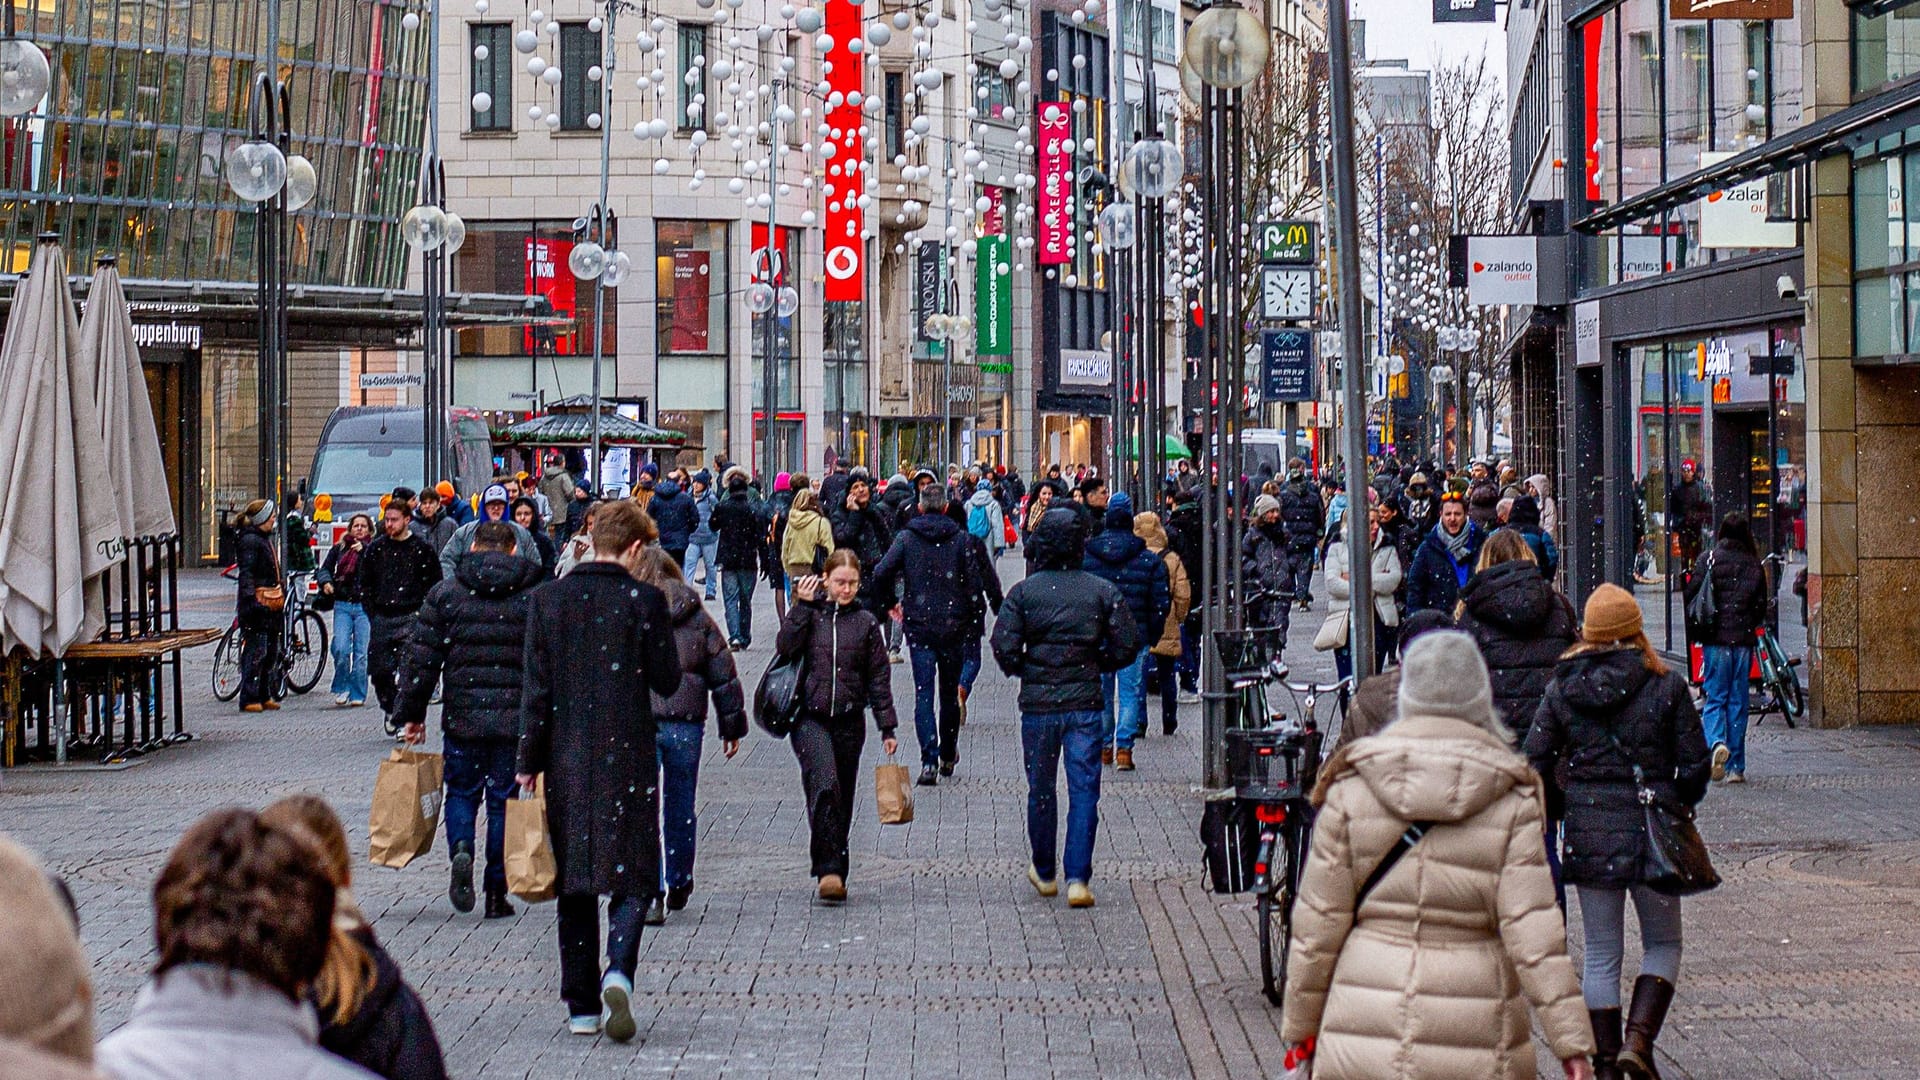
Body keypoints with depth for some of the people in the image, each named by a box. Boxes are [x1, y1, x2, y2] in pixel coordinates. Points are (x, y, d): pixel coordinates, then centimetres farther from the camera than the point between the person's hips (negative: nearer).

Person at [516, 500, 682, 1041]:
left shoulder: (547, 598, 0)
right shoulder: (644, 600, -8)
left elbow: (535, 687, 0)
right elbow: (667, 681, -3)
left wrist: (529, 762, 5)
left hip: (566, 762, 3)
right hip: (628, 756, -3)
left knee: (574, 882, 11)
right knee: (632, 874, 5)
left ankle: (581, 1005, 13)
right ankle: (619, 971, -20)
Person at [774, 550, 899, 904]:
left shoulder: (866, 622, 8)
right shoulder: (809, 613, 5)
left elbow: (879, 678, 10)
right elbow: (785, 648, -12)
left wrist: (888, 728, 7)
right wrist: (802, 606, -11)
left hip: (849, 722, 3)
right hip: (810, 718, -3)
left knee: (843, 799, 8)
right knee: (824, 785, -22)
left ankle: (835, 872, 18)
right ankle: (829, 869, -23)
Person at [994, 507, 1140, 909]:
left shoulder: (1023, 592, -4)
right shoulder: (1103, 591, -2)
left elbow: (1004, 648, -9)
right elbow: (1128, 645, -2)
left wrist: (1024, 671, 11)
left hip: (1038, 704, 0)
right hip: (1085, 703, 0)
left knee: (1041, 790, 14)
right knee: (1084, 791, 2)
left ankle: (1045, 873, 27)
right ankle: (1077, 878, -6)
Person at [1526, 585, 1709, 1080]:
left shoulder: (1561, 689, -1)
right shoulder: (1666, 686, -6)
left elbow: (1535, 766, 0)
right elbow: (1694, 766, -4)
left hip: (1588, 835, 2)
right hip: (1652, 834, -2)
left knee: (1601, 955, 11)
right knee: (1663, 945, 14)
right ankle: (1638, 1039, -4)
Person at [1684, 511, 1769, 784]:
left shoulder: (1707, 560, -2)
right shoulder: (1754, 565, 3)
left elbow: (1692, 597, -2)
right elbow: (1762, 604, 7)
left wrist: (1695, 632, 11)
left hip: (1715, 640, -2)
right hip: (1743, 640, 2)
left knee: (1715, 698, 4)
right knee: (1738, 701, 7)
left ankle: (1717, 742, -24)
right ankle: (1736, 766, 8)